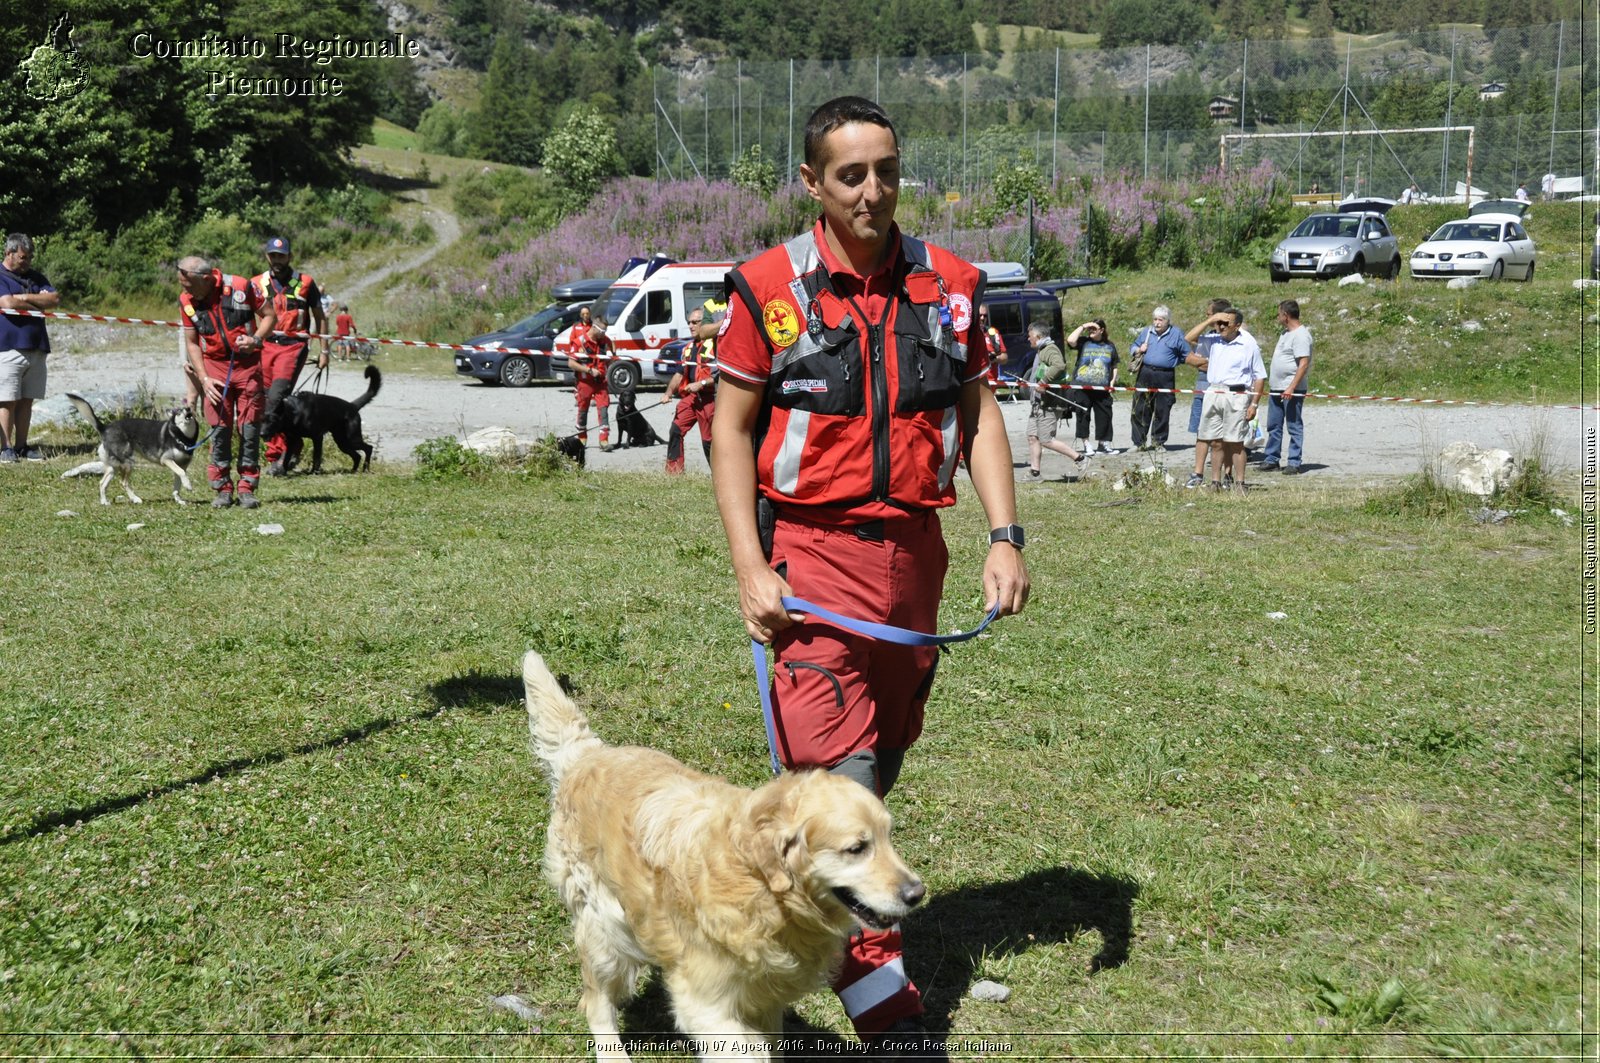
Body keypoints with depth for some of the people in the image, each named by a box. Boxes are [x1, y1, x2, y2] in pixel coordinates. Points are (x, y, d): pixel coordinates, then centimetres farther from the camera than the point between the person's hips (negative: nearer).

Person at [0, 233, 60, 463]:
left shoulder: (35, 277, 17)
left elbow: (56, 299, 4)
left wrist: (25, 298, -8)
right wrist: (40, 303, -3)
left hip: (37, 348, 6)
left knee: (27, 401, 6)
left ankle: (21, 446, 10)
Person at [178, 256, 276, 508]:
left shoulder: (241, 287, -12)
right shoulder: (186, 301, -2)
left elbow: (270, 316, 0)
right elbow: (192, 343, 6)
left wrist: (256, 339, -18)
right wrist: (204, 379, -3)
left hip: (247, 363, -2)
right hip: (214, 366, 2)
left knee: (249, 426, -1)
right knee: (219, 428, -1)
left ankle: (247, 488, 6)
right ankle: (222, 489, 7)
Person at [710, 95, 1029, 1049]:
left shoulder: (948, 283, 6)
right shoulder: (771, 288, -4)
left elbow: (980, 413, 10)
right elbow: (732, 430, -2)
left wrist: (1006, 537, -1)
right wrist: (751, 570, -10)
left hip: (915, 550, 5)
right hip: (812, 551, -4)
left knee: (885, 759, 15)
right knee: (839, 775, -9)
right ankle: (884, 1001, -4)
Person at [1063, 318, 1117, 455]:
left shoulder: (1110, 346, 12)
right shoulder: (1084, 342, 4)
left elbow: (1114, 366, 17)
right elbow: (1070, 341, -16)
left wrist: (1112, 381, 4)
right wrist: (1082, 327, -9)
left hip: (1102, 388, 2)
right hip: (1082, 387, -2)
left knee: (1104, 416, 2)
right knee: (1083, 415, 0)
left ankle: (1103, 443, 11)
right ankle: (1085, 443, 7)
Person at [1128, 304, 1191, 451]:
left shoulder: (1176, 334, 3)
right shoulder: (1146, 332, 12)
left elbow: (1186, 354, 8)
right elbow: (1134, 346, 22)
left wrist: (1172, 361, 1)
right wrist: (1139, 350, 2)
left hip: (1166, 377, -2)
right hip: (1145, 374, 2)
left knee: (1162, 411, 3)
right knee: (1140, 410, -1)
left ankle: (1158, 442, 15)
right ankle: (1139, 442, 6)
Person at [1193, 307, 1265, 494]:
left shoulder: (1248, 344, -3)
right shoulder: (1215, 340, 10)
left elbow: (1260, 377, -1)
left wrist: (1254, 404, -7)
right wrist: (1209, 321, 10)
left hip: (1236, 396, -5)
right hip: (1213, 393, 5)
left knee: (1235, 443, -4)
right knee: (1216, 442, 7)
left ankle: (1239, 484, 1)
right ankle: (1215, 482, 12)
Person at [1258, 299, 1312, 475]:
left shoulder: (1300, 335, -14)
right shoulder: (1286, 333, 17)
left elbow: (1304, 363, -21)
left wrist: (1291, 388, -27)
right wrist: (1270, 384, 23)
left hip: (1291, 391, -10)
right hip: (1276, 389, 10)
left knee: (1294, 427, -3)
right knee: (1273, 426, 12)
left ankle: (1293, 463, 0)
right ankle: (1271, 460, 19)